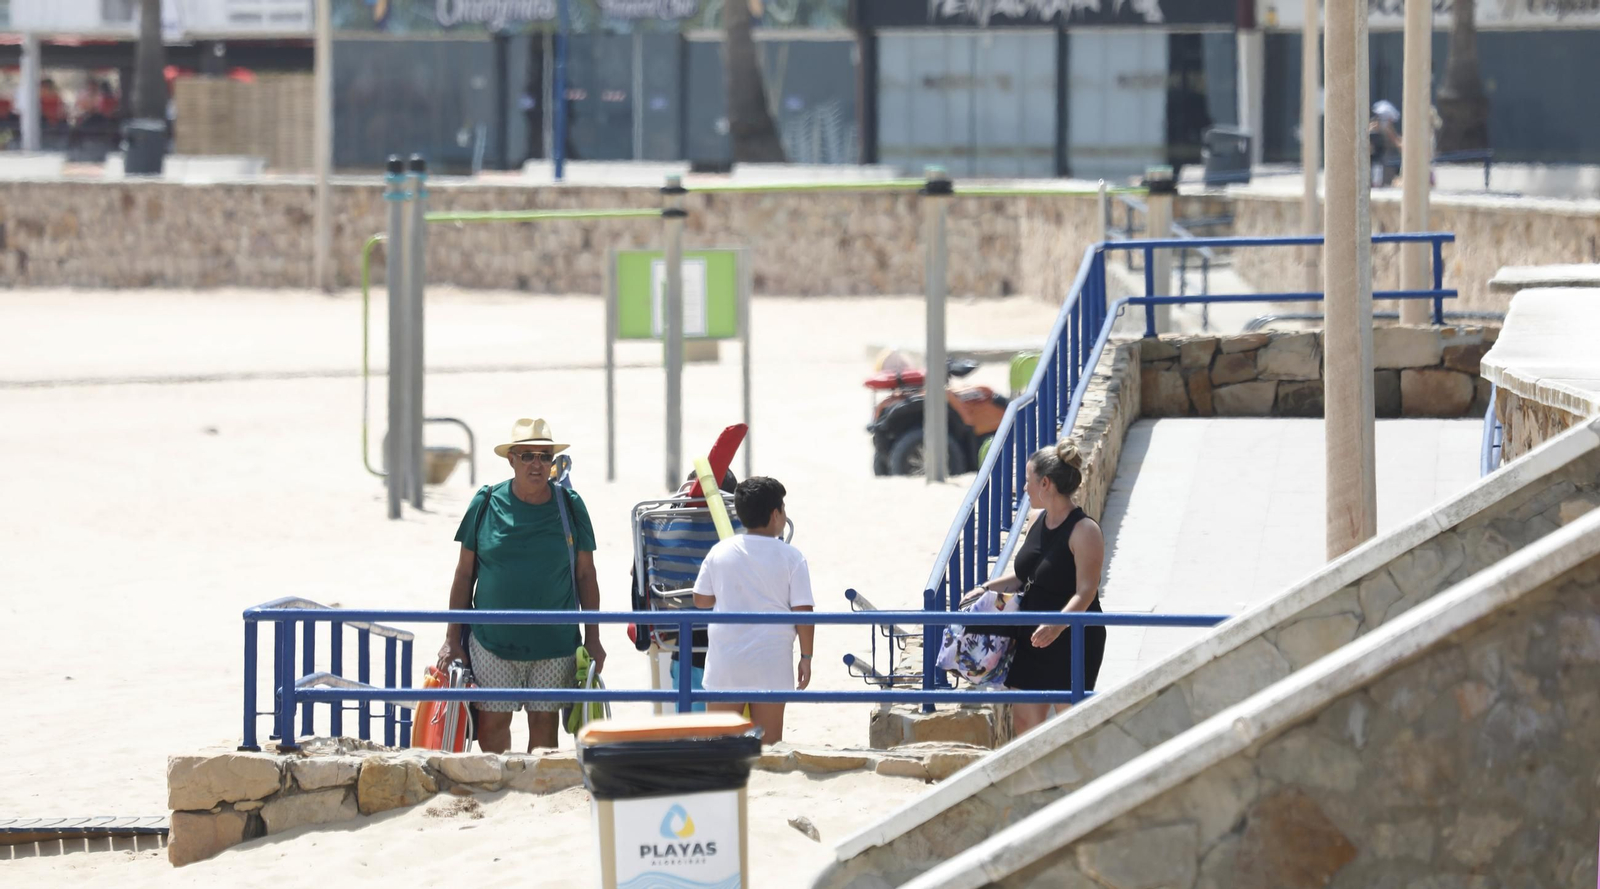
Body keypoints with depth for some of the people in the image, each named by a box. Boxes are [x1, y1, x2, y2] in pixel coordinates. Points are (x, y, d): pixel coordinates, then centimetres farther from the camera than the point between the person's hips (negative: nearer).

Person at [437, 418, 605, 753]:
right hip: (492, 640, 0)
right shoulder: (486, 504, 1)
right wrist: (452, 640, 3)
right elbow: (464, 574, 6)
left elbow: (586, 576, 8)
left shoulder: (570, 506, 3)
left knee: (544, 723, 2)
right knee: (492, 725, -2)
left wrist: (593, 638, 4)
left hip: (554, 641, 0)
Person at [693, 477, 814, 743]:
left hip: (725, 661, 2)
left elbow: (701, 599, 8)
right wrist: (806, 657, 2)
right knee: (769, 740, 5)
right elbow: (803, 611, -7)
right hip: (771, 663, -2)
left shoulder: (719, 552, 2)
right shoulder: (791, 558, -6)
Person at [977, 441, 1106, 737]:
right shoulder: (1039, 524, 8)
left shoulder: (1084, 531, -17)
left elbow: (1085, 593, -23)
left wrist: (1058, 625, -38)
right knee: (1024, 719, 8)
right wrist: (987, 588, 6)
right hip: (1032, 637, 8)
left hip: (1072, 640, -8)